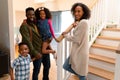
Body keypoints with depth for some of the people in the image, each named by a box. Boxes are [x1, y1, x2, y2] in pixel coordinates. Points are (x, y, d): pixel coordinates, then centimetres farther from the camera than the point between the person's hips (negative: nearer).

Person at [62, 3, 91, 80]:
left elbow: (76, 39, -21)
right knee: (66, 66, 20)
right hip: (77, 51, 10)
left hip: (80, 52, -10)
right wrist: (75, 27, 7)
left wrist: (65, 35, -6)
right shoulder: (80, 22, 11)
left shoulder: (83, 22, -21)